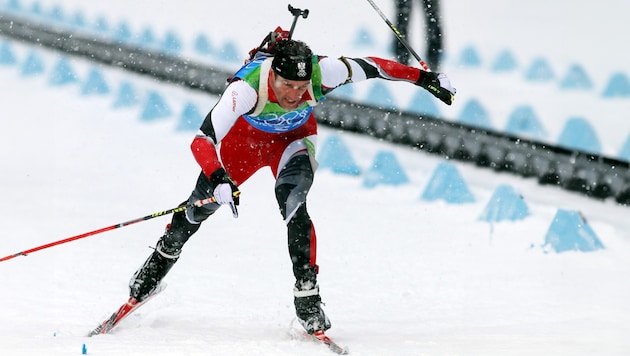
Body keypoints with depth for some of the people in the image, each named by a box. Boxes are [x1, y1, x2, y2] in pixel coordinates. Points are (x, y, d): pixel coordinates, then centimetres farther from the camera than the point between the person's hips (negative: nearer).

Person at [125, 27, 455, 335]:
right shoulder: (246, 88, -44)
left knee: (293, 205, -23)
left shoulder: (322, 73, -39)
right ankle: (164, 255, 36)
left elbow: (371, 66, -22)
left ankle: (307, 295, -14)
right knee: (204, 201, 7)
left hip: (294, 137, 0)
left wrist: (424, 78, -16)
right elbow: (202, 141, -47)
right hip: (245, 133, 0)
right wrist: (219, 179, -64)